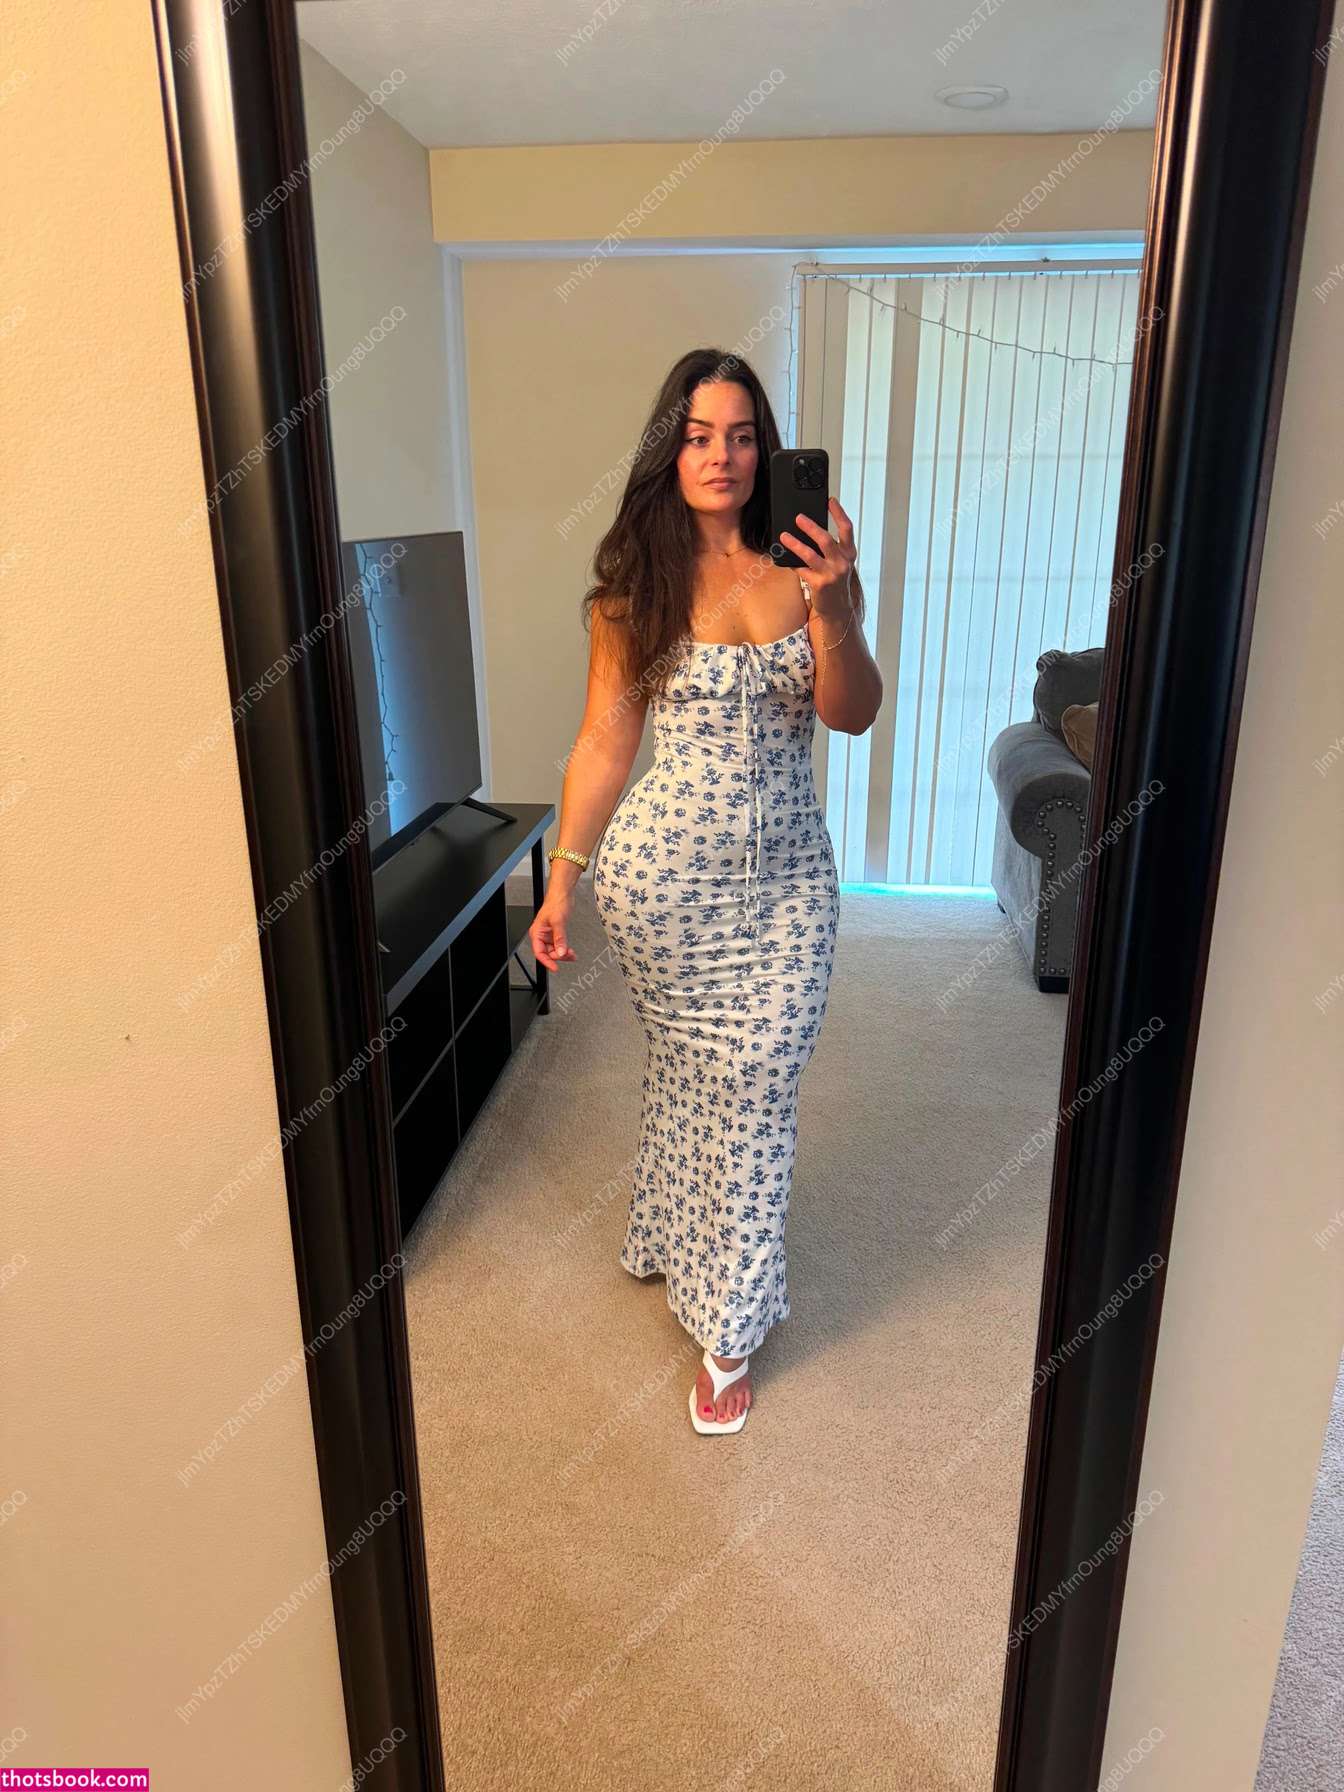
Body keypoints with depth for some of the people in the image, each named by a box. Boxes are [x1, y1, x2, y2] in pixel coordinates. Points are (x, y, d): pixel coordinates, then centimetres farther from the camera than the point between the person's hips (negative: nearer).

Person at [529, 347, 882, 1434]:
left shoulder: (809, 562, 0)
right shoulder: (634, 583, -1)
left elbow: (852, 713, -10)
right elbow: (605, 741, 1)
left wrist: (831, 607, -27)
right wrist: (562, 878, 1)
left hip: (788, 876, 1)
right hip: (664, 870, -1)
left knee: (755, 1090, 5)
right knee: (686, 1071, 15)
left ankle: (731, 1329, 24)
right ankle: (685, 1239, 44)